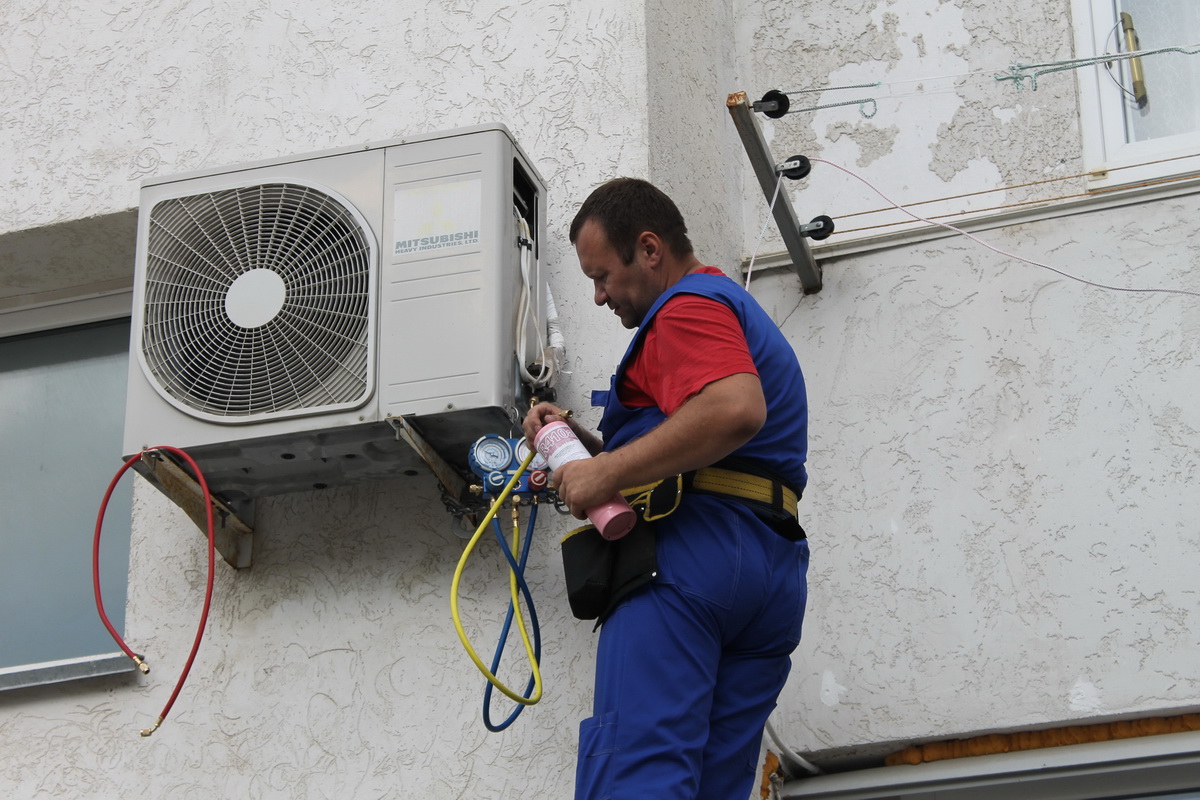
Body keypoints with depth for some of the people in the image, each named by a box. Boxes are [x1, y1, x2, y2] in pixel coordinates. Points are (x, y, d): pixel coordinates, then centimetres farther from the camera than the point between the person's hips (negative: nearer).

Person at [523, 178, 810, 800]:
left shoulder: (687, 306, 0)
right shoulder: (741, 316, 33)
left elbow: (735, 411, -21)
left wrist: (607, 471, -18)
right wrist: (581, 441, 19)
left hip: (694, 545, -10)